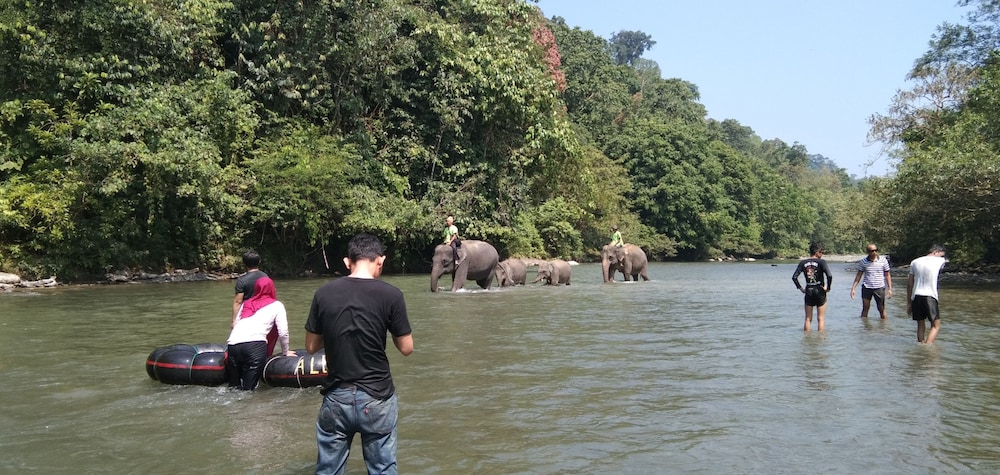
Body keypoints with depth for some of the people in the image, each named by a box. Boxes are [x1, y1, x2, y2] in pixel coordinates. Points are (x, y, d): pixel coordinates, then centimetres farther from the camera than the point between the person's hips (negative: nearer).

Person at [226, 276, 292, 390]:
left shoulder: (246, 303, 28)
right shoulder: (276, 305, 16)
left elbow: (235, 324, 19)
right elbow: (283, 332, 11)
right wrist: (285, 352, 25)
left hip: (233, 345, 4)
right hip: (255, 346, -4)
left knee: (234, 387, 14)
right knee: (248, 388, -1)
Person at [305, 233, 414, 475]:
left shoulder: (324, 293, -3)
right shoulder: (391, 294, -10)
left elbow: (311, 347, 5)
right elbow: (406, 348, -3)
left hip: (336, 398, 2)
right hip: (376, 398, -2)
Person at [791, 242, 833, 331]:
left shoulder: (803, 262, 1)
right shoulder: (821, 262, -10)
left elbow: (794, 277, -4)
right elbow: (829, 276, -21)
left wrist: (800, 288, 4)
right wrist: (828, 288, -8)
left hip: (808, 292, 3)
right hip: (820, 291, -3)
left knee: (808, 318, 11)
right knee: (820, 318, 7)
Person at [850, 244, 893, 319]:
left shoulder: (883, 260, -1)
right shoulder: (863, 262, 0)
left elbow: (887, 275, 5)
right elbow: (858, 275, 7)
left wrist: (890, 288, -1)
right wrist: (853, 288, 2)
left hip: (879, 288, -1)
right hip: (866, 288, 1)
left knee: (881, 309, 5)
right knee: (865, 308, 3)